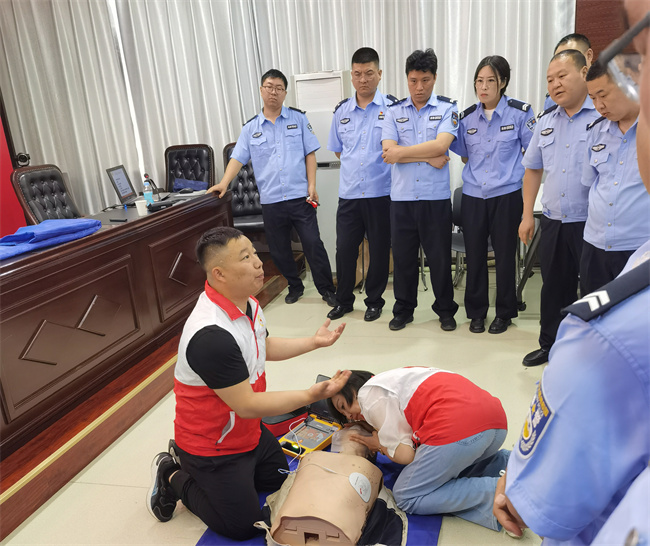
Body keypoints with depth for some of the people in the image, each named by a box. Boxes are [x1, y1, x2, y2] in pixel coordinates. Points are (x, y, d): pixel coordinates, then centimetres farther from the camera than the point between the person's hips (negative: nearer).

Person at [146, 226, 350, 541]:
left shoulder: (247, 303, -6)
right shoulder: (211, 335, -36)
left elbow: (264, 348, 14)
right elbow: (247, 405, -30)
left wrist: (313, 342, 9)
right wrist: (310, 395, -30)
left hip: (248, 430, 8)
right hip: (214, 446, -8)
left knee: (275, 479, 27)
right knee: (242, 527, 6)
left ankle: (186, 457, 28)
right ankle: (173, 478, 20)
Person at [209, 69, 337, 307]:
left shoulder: (298, 118, 6)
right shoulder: (250, 128, 9)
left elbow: (310, 153, 3)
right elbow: (238, 158, 4)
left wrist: (312, 185, -6)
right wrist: (224, 184, -11)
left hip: (299, 197, -2)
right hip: (270, 200, 2)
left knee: (313, 244, -4)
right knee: (278, 250, 10)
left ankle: (327, 290, 9)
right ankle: (295, 287, 30)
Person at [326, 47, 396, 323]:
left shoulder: (392, 107, -3)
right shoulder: (341, 111, 9)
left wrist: (374, 167, -6)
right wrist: (356, 167, 13)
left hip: (381, 193, -3)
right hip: (349, 193, 3)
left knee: (379, 249, 7)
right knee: (344, 248, 7)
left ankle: (374, 301, 25)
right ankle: (343, 300, 25)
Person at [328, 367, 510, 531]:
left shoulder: (369, 395, 5)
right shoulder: (392, 380, 32)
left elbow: (405, 455, -1)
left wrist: (379, 444, 18)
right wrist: (385, 441, 19)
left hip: (459, 427, -10)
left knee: (406, 497, 4)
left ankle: (495, 491, -10)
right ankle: (504, 461, 12)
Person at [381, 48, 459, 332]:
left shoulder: (447, 109, 3)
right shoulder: (393, 111, 8)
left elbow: (441, 145, -14)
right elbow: (389, 153, -6)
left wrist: (402, 152, -9)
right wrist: (428, 157, -10)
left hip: (436, 197, -2)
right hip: (401, 197, 2)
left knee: (440, 256, 7)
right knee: (402, 256, 10)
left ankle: (445, 310, 24)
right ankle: (403, 309, 26)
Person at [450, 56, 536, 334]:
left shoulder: (521, 113, -5)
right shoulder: (467, 117, 5)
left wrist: (510, 171, -6)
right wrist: (475, 173, -2)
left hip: (506, 195, -3)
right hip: (473, 196, 3)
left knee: (504, 255, 6)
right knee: (475, 255, 8)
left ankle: (504, 312, 22)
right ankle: (476, 311, 23)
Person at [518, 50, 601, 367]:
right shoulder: (546, 121, 11)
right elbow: (533, 169, 17)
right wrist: (527, 214, 11)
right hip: (553, 222, 6)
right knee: (553, 287, 16)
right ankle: (550, 345, 33)